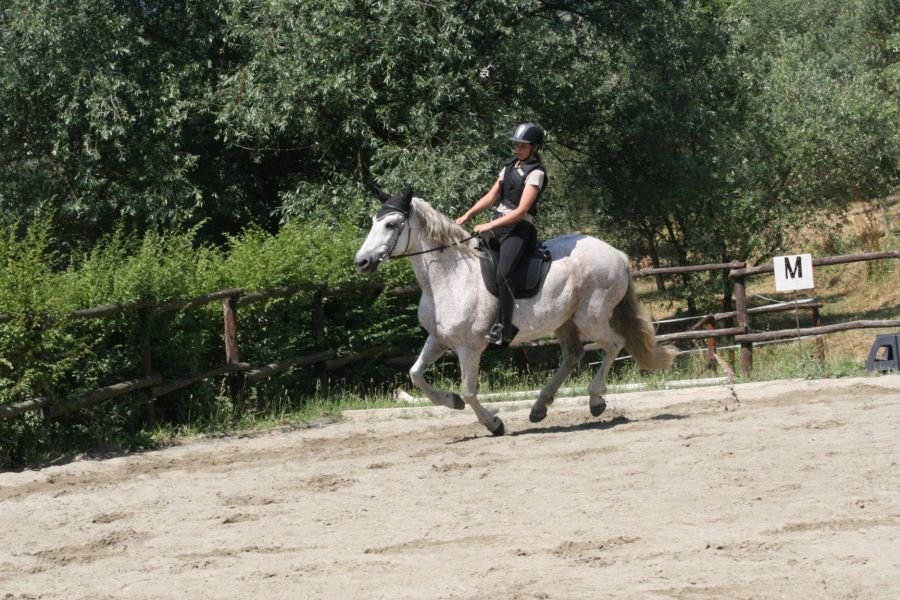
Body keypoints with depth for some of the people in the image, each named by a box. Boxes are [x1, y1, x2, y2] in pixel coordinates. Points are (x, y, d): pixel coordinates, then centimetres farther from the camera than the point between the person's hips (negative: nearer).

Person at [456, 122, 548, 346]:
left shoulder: (535, 173, -10)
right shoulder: (510, 166, 14)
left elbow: (521, 210, -17)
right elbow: (492, 196, 17)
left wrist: (490, 226, -19)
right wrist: (467, 216, 5)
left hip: (519, 229, -9)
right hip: (498, 223, 9)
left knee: (503, 273, -28)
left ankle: (504, 328, -24)